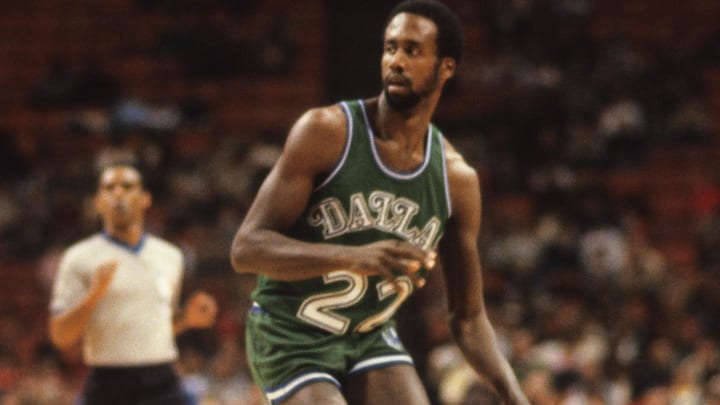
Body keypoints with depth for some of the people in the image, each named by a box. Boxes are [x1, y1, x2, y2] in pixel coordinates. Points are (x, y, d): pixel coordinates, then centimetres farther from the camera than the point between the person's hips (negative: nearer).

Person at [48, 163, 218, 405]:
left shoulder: (170, 257, 15)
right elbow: (61, 339, -4)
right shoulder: (79, 259, 1)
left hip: (163, 385, 3)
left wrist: (186, 319, 7)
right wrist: (93, 296, -18)